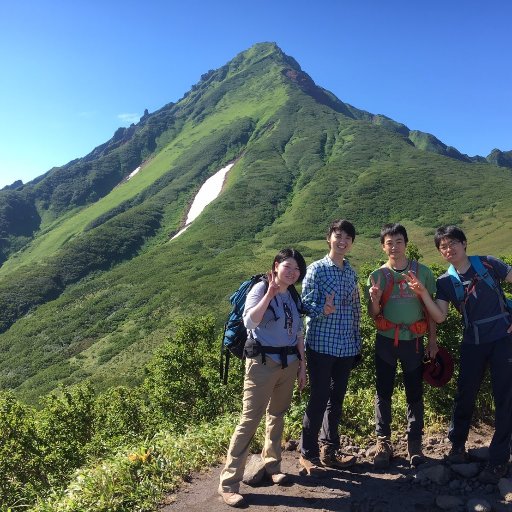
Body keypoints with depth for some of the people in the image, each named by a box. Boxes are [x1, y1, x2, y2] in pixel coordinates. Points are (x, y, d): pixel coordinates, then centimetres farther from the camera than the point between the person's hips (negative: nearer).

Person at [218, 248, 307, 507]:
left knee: (277, 415, 16)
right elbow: (249, 322, -27)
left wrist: (302, 364, 14)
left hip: (288, 363, 7)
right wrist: (269, 293, -29)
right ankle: (229, 482, -1)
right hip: (263, 363, -6)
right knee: (250, 419, -8)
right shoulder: (261, 289, -10)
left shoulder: (293, 295, 10)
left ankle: (271, 465, 32)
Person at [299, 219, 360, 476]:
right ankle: (308, 453, 14)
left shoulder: (351, 272, 12)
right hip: (321, 345, -6)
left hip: (346, 346, 6)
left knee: (337, 399, 13)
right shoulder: (316, 269, -5)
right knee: (318, 399, 0)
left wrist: (357, 341, 14)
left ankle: (329, 450, 27)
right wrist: (323, 310, -30)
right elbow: (306, 304, -10)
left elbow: (356, 308, 16)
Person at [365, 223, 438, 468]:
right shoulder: (377, 275, 1)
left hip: (413, 340, 0)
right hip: (386, 341, 0)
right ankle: (383, 442, 16)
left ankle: (414, 443, 20)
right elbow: (373, 315, 2)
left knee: (415, 393, 7)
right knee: (383, 393, 4)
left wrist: (433, 340, 2)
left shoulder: (422, 272, 0)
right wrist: (375, 300, -19)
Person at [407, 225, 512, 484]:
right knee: (465, 395, 9)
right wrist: (422, 293, -21)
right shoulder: (445, 281, 1)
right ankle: (457, 445, 30)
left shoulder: (487, 264, -4)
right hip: (472, 343, 2)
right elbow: (439, 316, -8)